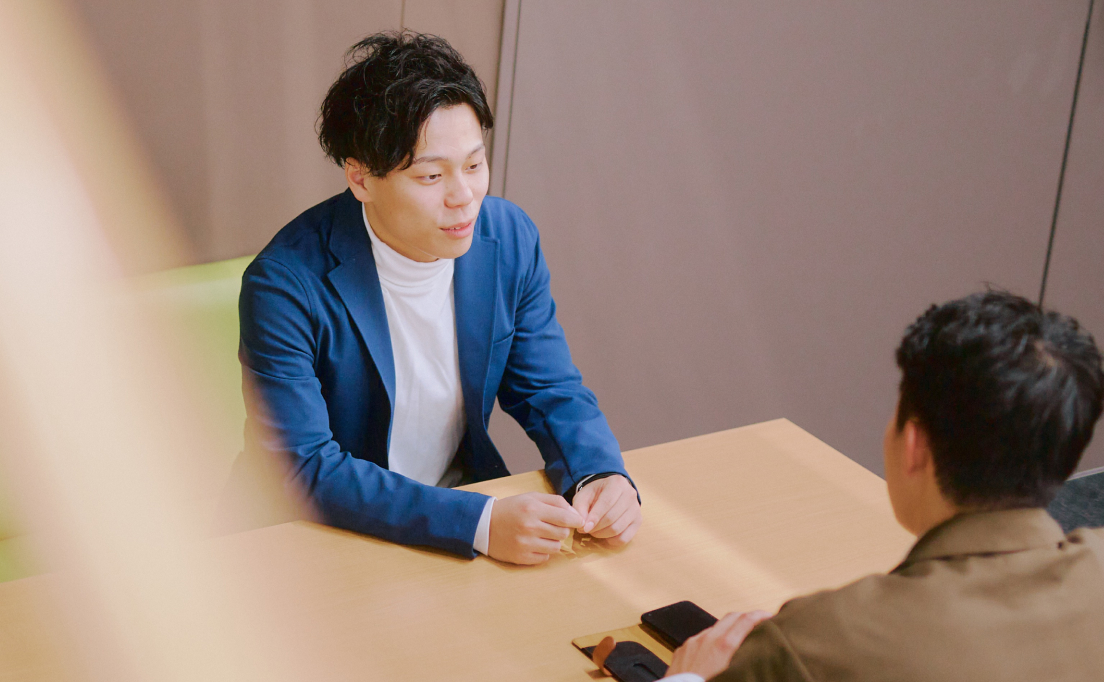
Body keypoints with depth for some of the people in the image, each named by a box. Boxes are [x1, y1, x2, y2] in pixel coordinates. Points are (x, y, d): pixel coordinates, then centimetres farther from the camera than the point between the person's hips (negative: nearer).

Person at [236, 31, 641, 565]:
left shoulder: (510, 239, -4)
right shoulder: (286, 285, -20)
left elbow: (550, 393, 6)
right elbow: (303, 469, -23)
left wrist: (601, 476, -17)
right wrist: (478, 523, -32)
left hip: (463, 500, 4)